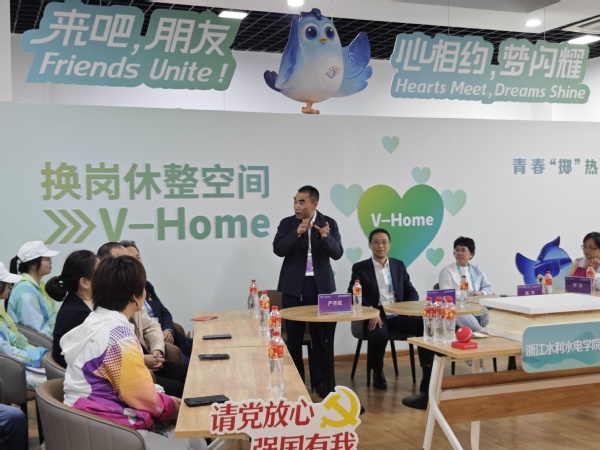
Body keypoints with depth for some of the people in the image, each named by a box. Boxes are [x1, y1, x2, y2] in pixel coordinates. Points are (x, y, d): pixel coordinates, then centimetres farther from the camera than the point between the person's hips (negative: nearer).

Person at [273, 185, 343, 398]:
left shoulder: (328, 223, 1)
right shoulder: (287, 223, 1)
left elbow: (337, 253, -7)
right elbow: (278, 249, -12)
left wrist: (326, 237, -25)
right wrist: (297, 232, -25)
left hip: (320, 286, 0)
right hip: (294, 286, 0)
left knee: (320, 336, 5)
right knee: (294, 337, 6)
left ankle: (320, 381, 17)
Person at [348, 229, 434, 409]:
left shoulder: (399, 265, 18)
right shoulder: (360, 268, 6)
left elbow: (411, 291, 16)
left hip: (399, 314, 3)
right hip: (375, 315, -3)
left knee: (425, 326, -27)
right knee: (379, 335, -36)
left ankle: (429, 377, -22)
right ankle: (377, 372, -5)